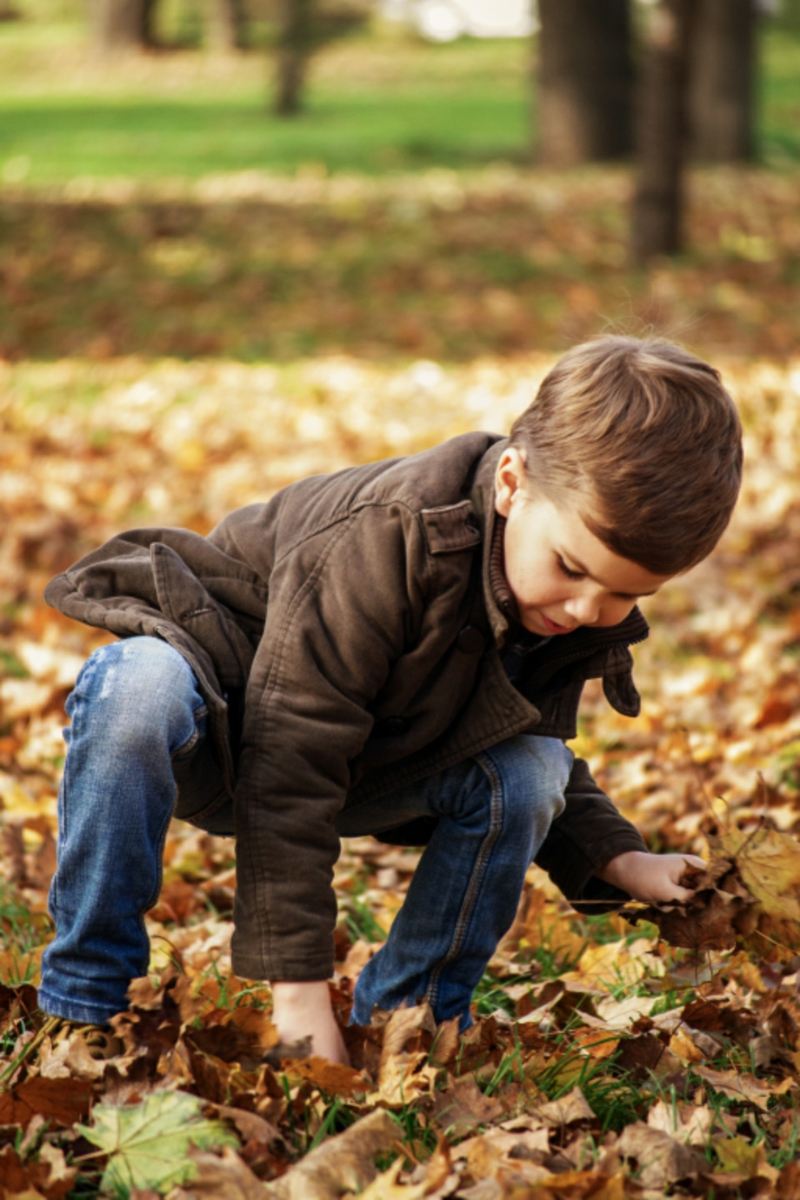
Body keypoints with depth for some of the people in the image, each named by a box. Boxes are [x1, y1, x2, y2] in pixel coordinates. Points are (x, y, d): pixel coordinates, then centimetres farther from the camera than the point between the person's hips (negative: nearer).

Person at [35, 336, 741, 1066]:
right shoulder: (386, 543, -37)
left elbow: (540, 749, 6)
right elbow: (288, 771, -37)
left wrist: (620, 861, -14)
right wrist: (300, 990, -38)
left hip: (372, 767, 6)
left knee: (530, 774, -20)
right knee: (136, 692, -40)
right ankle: (83, 1004, -23)